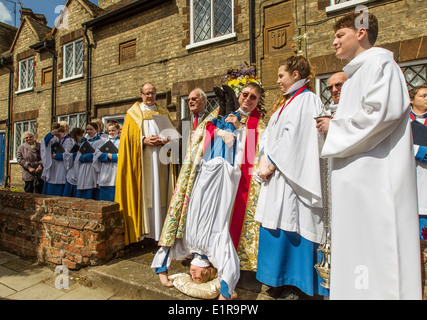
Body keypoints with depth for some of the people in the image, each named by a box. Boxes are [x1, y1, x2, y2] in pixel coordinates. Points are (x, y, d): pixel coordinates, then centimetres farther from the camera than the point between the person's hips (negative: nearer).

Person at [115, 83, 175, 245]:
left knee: (159, 193, 1)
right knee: (143, 193, -4)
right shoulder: (133, 114, 9)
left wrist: (163, 140, -9)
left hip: (160, 160, 2)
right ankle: (142, 230, 3)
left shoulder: (163, 113, 17)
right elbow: (128, 137, 0)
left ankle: (159, 230, 8)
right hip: (141, 161, -2)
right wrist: (144, 140, -16)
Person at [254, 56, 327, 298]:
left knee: (291, 224, -3)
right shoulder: (286, 102, 21)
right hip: (276, 174, 9)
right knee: (277, 222, 11)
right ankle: (280, 281, 25)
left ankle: (294, 281, 14)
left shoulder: (308, 100, -6)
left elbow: (293, 138, -17)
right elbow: (270, 135, 14)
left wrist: (272, 164, -14)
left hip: (292, 175, -9)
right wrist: (264, 160, 0)